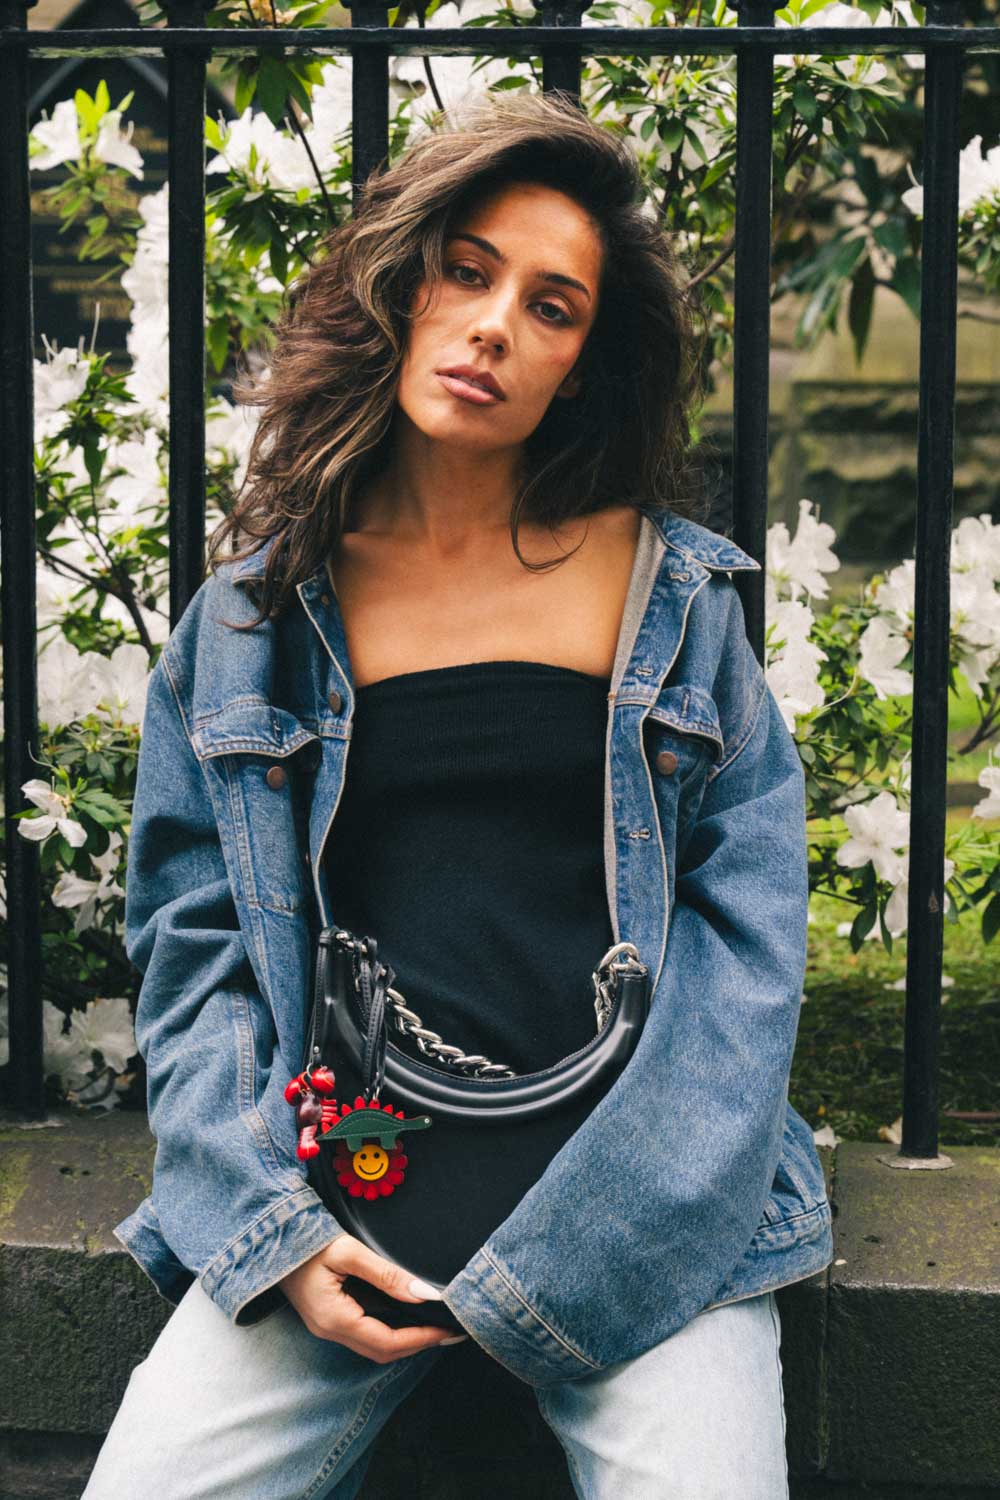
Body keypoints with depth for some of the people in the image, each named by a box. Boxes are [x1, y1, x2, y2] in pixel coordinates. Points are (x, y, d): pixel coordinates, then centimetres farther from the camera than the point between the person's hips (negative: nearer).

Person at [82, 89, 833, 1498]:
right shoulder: (255, 614, 10)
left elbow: (747, 924, 2)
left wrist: (585, 1235, -11)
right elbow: (193, 944, 9)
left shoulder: (671, 592, 7)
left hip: (638, 1194, -1)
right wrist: (271, 1226, -7)